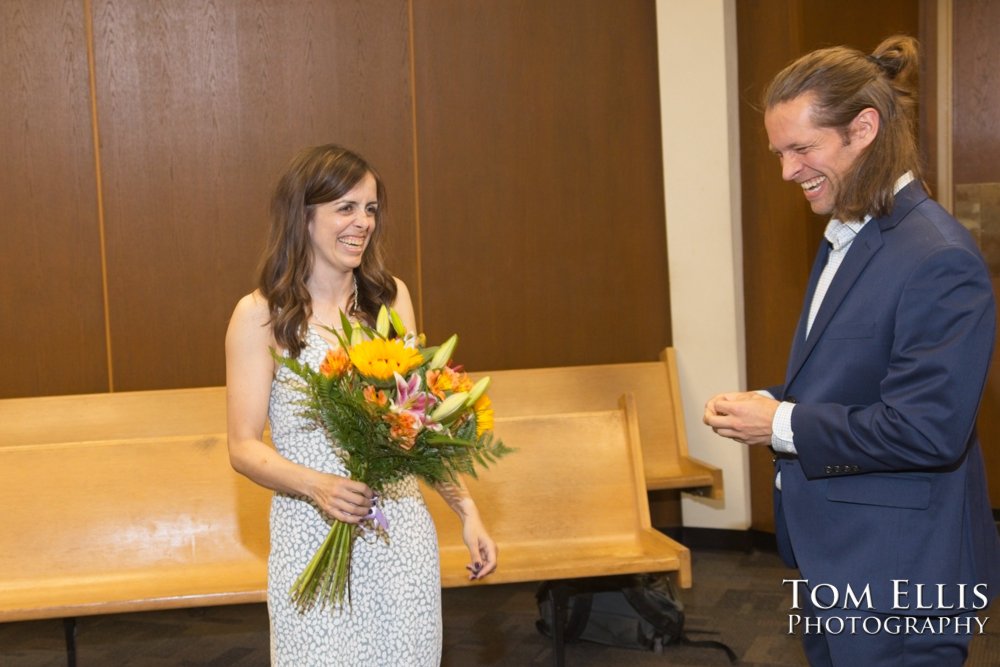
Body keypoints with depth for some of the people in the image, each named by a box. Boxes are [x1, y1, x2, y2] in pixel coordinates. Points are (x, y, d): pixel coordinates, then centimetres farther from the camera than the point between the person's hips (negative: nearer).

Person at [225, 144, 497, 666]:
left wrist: (466, 509, 4)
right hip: (313, 539, -3)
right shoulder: (261, 315, -5)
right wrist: (317, 486, -22)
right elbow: (244, 448, -6)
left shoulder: (391, 297, 6)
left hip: (402, 534, 3)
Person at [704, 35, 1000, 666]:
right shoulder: (847, 237, 9)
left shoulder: (939, 259, -21)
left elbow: (929, 430, -24)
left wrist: (784, 425, -19)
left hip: (900, 576, -9)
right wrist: (773, 401, 0)